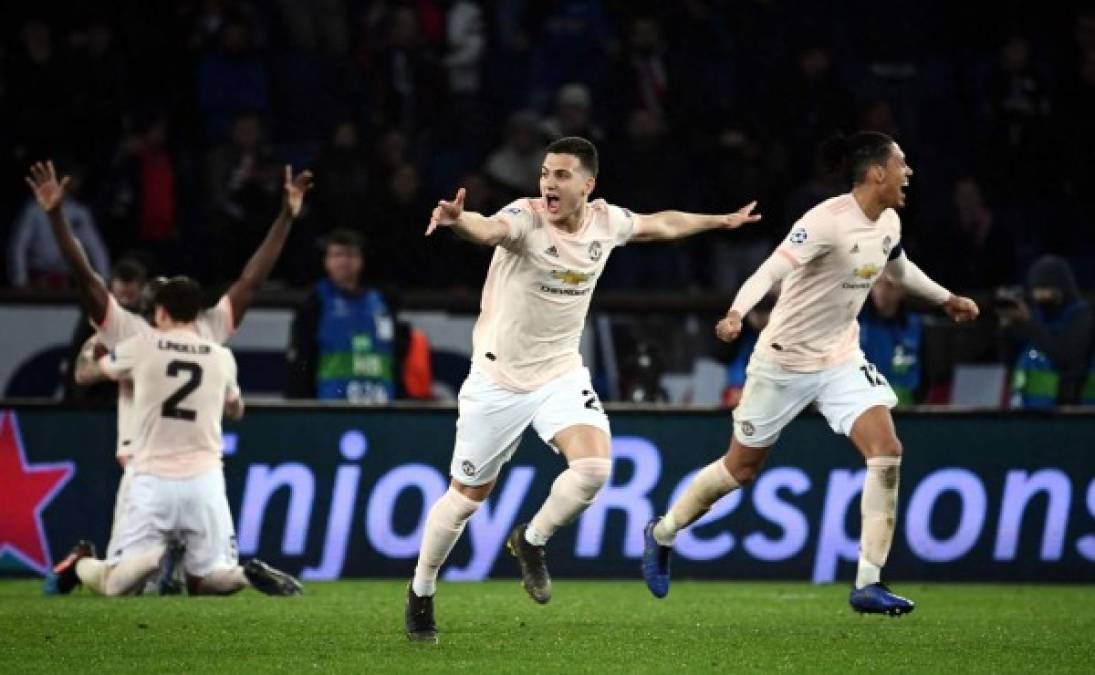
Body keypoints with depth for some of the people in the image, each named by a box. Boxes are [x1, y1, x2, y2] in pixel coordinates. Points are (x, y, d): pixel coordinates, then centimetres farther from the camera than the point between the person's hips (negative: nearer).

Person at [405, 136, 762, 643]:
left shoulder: (605, 221, -5)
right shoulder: (526, 218, -22)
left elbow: (662, 224, 17)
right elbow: (489, 229, -46)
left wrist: (721, 221, 28)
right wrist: (458, 220, -69)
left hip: (562, 374, 4)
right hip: (499, 379, -4)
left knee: (593, 467, -21)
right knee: (467, 495, 5)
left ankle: (530, 542, 7)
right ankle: (421, 592, 28)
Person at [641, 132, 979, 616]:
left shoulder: (889, 223, 1)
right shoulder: (827, 221, -24)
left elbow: (899, 268, 25)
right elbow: (770, 270, -33)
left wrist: (945, 298, 37)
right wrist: (736, 314, -50)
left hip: (842, 358, 6)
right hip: (785, 358, -6)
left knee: (886, 452, -14)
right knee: (741, 467, 7)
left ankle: (867, 584, -11)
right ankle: (662, 534, 34)